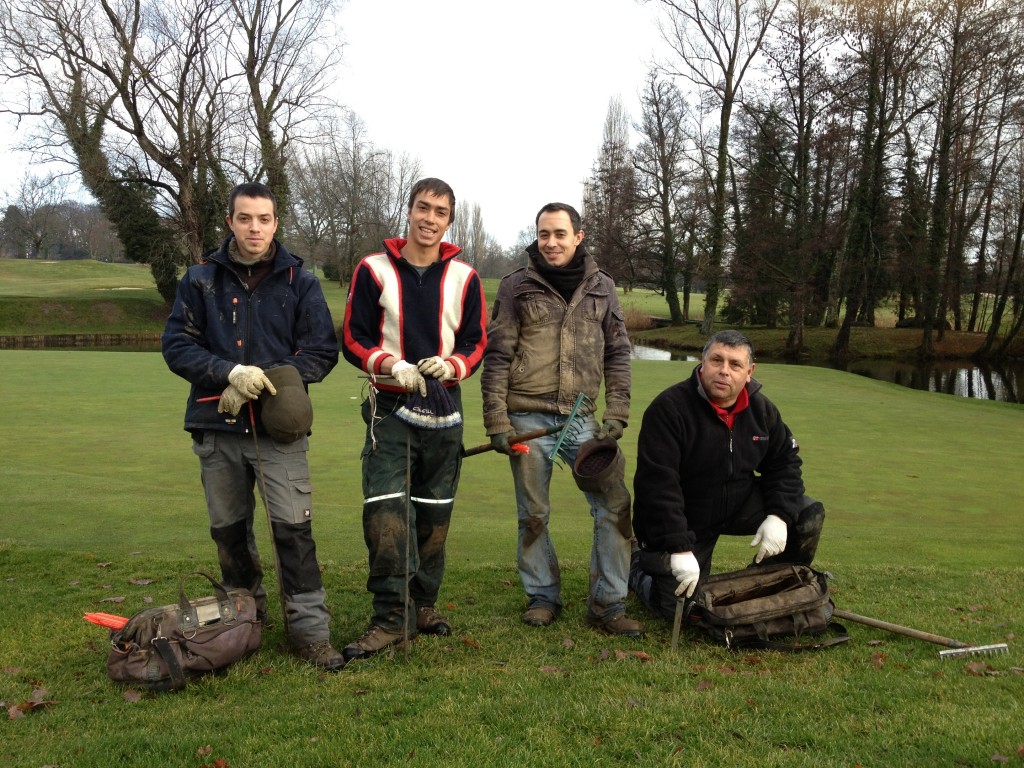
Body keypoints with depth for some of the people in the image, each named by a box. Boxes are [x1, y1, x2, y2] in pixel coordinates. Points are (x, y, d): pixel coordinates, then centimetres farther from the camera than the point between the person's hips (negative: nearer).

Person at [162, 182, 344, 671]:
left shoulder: (299, 281, 3)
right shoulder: (201, 278, 6)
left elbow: (322, 352, 1)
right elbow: (177, 346, 1)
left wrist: (262, 380, -11)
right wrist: (232, 372, -16)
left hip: (278, 427, -2)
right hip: (217, 428, 2)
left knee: (293, 527, -9)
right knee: (228, 529, 14)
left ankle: (309, 629, 0)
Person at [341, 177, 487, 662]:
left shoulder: (464, 278, 6)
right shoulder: (373, 270, 0)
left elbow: (476, 342, 9)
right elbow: (353, 339, 1)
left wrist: (451, 365, -13)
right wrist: (391, 364, -18)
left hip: (444, 410, 2)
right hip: (390, 409, -2)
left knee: (434, 514, 9)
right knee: (385, 512, -12)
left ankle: (422, 605, 24)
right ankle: (391, 618, -5)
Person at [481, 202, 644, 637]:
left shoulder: (601, 287, 9)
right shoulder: (517, 286, 2)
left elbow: (617, 354, 11)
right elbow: (497, 356, 0)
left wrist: (617, 414, 1)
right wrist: (496, 421, -5)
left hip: (582, 418, 2)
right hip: (528, 418, -2)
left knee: (614, 506, -4)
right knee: (533, 515, 7)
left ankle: (607, 605, 8)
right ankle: (542, 597, 24)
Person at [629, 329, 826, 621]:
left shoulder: (761, 409, -3)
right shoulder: (668, 408, -24)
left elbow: (784, 462, 5)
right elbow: (657, 484, -28)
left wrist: (779, 515, -13)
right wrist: (679, 549, -32)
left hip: (740, 505, 6)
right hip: (682, 520, -5)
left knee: (809, 514, -9)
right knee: (678, 606, -10)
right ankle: (638, 563, 22)